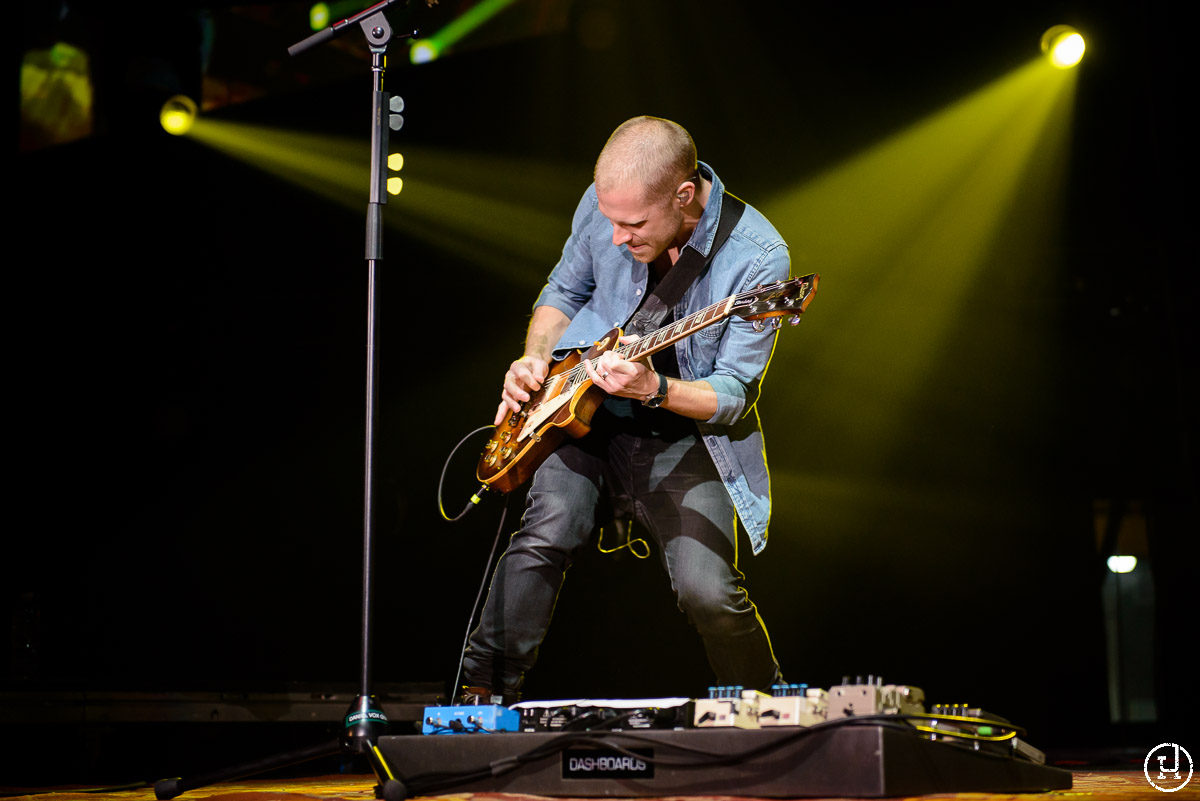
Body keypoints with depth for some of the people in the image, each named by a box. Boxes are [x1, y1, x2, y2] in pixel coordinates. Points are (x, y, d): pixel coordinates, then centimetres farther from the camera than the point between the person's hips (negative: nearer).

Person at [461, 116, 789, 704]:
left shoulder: (756, 258, -20)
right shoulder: (605, 203, -7)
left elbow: (733, 396, -15)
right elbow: (564, 290, 14)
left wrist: (653, 388, -32)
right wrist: (536, 357, -4)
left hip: (688, 439, -3)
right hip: (589, 415, 3)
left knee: (707, 590, -18)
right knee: (545, 535, -22)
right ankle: (483, 697, -5)